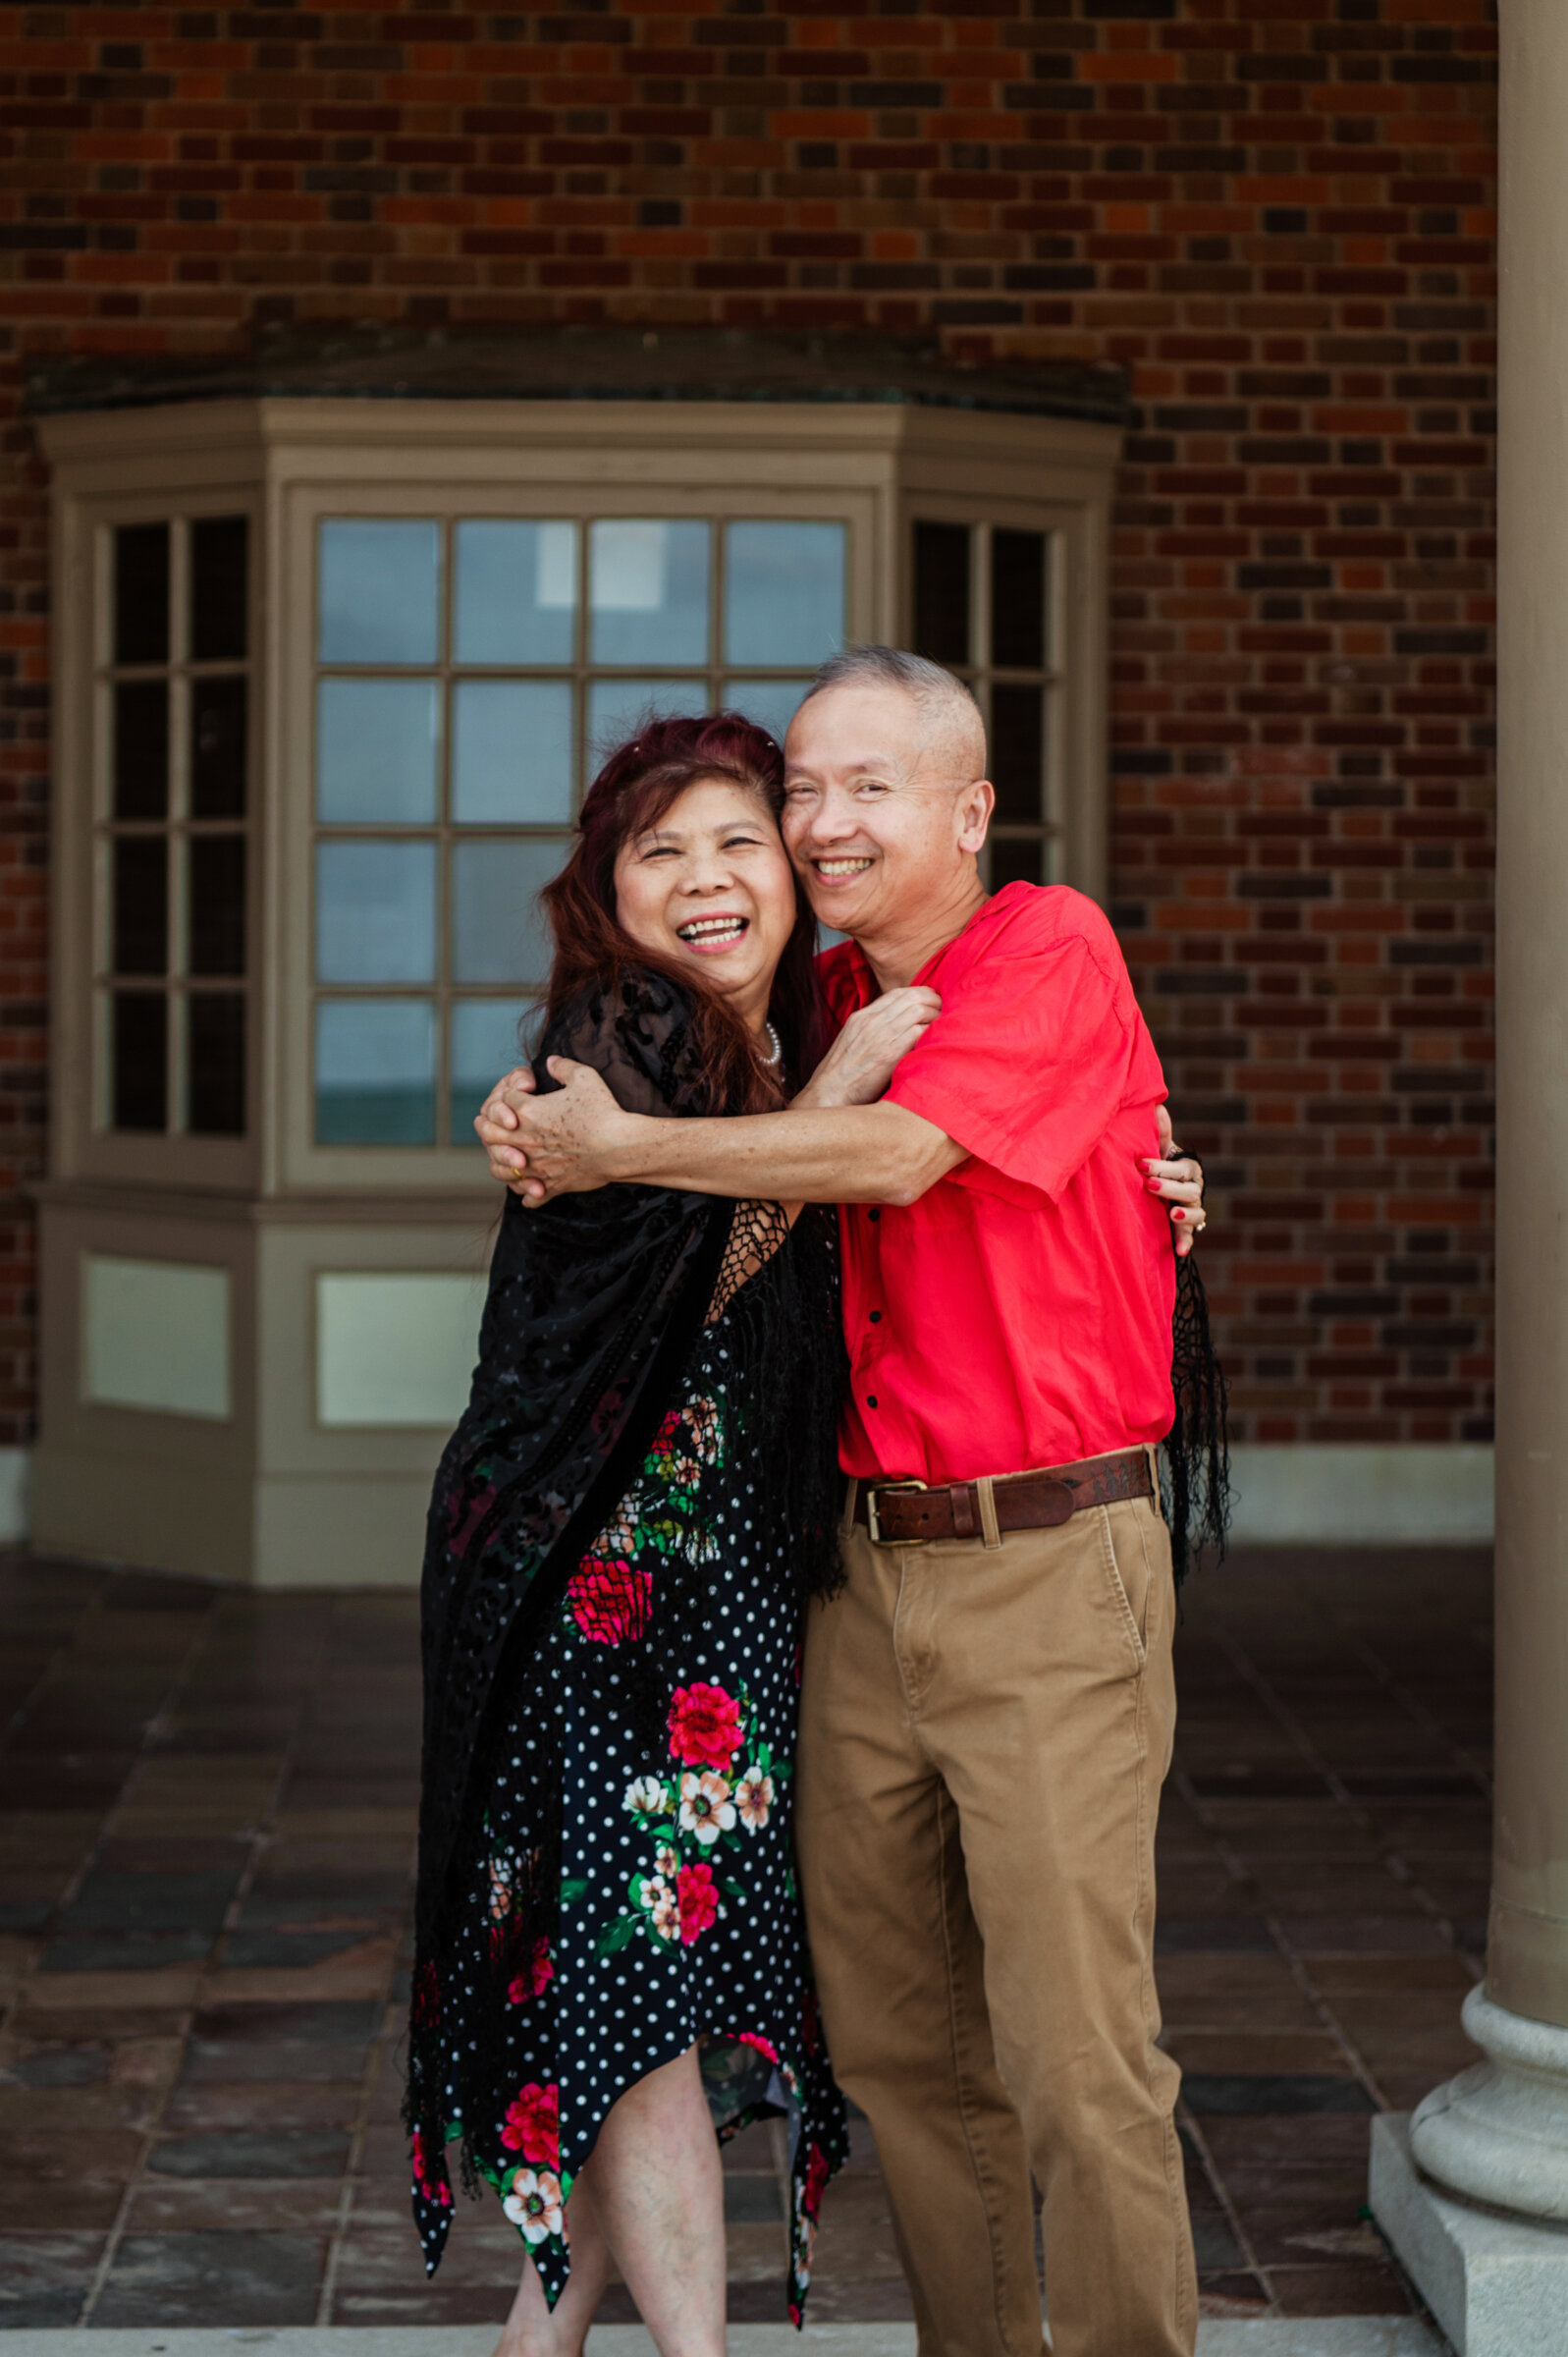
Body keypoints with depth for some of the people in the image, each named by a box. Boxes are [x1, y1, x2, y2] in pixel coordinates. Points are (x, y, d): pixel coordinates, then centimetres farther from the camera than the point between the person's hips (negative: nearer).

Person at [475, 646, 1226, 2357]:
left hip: (1051, 1571, -7)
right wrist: (541, 1122, 4)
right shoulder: (828, 1000, 14)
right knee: (892, 2032, 10)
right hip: (869, 1570, 7)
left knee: (1076, 2053, -7)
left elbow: (897, 1152, -18)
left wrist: (618, 1149, -8)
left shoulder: (1051, 947, -7)